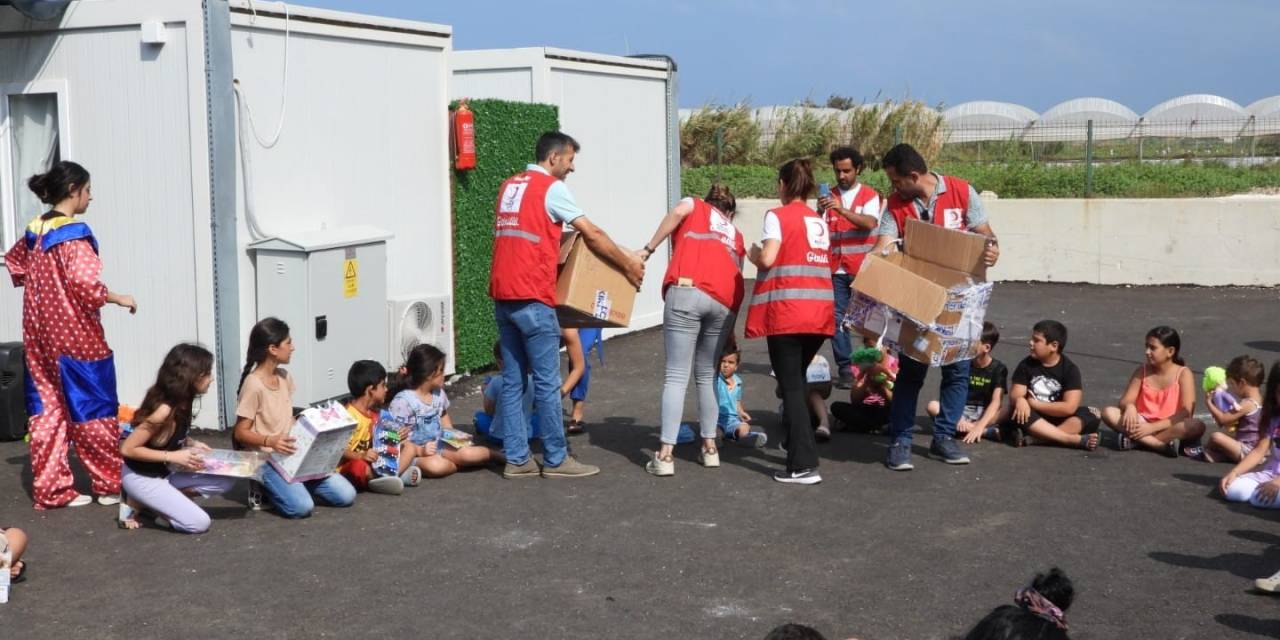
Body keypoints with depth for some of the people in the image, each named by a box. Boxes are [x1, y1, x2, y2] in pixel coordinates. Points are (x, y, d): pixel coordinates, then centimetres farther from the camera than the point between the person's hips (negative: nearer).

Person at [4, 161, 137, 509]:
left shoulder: (34, 231, 9)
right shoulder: (74, 233, -16)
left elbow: (13, 262, 27)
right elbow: (85, 285, -24)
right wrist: (119, 298, -11)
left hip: (39, 336, 8)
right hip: (75, 336, -8)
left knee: (47, 410, 9)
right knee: (94, 410, 3)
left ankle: (50, 489, 11)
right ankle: (111, 485, 12)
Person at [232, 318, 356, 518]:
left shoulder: (284, 376, 8)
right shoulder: (253, 384, -16)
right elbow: (240, 433, -15)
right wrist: (269, 441, -31)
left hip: (294, 454, 7)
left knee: (346, 496, -6)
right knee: (301, 507, -29)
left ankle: (291, 484, 11)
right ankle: (263, 488, 0)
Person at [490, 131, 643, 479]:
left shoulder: (509, 186, 18)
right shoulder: (552, 188, -6)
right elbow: (592, 235, -5)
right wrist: (629, 264, 6)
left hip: (502, 295, 8)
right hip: (532, 297, -8)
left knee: (512, 381, 9)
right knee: (547, 383, -1)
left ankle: (516, 459, 11)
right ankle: (556, 460, 4)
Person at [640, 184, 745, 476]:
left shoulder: (695, 206, 25)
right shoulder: (736, 235, 33)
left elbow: (678, 211, -1)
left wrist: (648, 249, 1)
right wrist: (730, 335, 33)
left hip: (688, 291, -3)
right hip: (725, 302, 4)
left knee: (677, 376, -4)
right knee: (707, 375, 20)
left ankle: (665, 455, -9)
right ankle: (710, 447, 21)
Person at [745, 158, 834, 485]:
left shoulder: (778, 216, -3)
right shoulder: (820, 221, 16)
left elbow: (767, 259, -13)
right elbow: (825, 263, 14)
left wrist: (753, 254, 8)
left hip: (786, 311, -6)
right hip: (819, 311, 6)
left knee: (791, 385, -4)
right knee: (797, 379, 23)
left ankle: (803, 465, -9)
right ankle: (795, 442, 34)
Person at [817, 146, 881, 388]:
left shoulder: (869, 196, 3)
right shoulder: (829, 197, 10)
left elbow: (870, 223, -15)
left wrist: (842, 210, -26)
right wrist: (820, 212, -19)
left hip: (863, 269, -2)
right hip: (836, 269, 2)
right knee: (838, 320, -4)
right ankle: (845, 369, -1)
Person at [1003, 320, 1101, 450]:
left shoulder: (1070, 369, -8)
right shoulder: (1026, 365, -1)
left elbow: (1069, 408, -17)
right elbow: (1015, 395, -7)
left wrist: (1034, 404, -14)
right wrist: (1020, 400, -32)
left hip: (1059, 420, -1)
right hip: (1035, 418, 1)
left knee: (1089, 416, -28)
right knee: (1019, 412, -32)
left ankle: (1032, 438, -37)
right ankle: (1076, 440, -36)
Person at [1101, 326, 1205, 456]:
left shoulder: (1183, 374, -7)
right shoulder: (1142, 371, 3)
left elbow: (1186, 413, -15)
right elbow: (1125, 401, 0)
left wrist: (1152, 427, -23)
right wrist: (1129, 407, -26)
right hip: (1143, 425, 3)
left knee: (1197, 426, -34)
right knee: (1109, 413, -22)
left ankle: (1135, 440, -32)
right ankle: (1164, 445, -32)